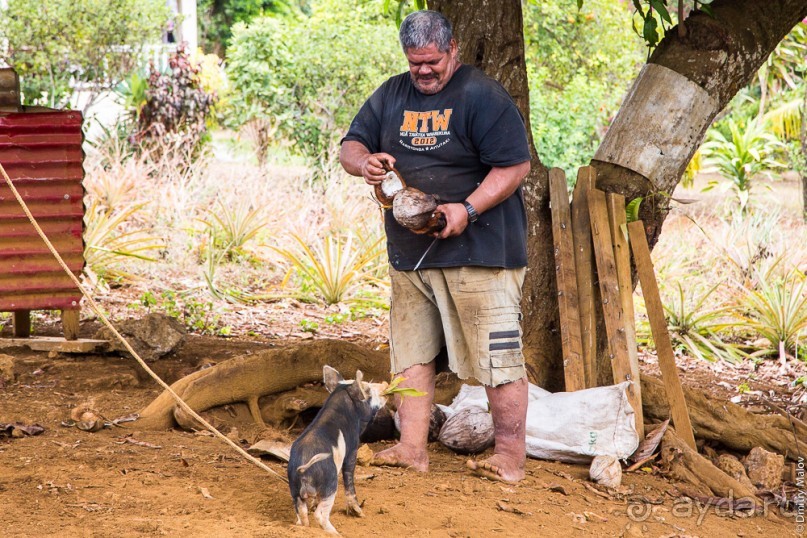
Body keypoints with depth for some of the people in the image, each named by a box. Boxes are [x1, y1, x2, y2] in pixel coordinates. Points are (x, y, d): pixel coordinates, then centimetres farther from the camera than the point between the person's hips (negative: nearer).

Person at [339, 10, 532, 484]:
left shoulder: (482, 97, -8)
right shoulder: (391, 96, 13)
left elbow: (515, 165, -13)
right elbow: (350, 146, 14)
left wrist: (468, 208, -24)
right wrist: (363, 161, -11)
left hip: (478, 251, -7)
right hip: (409, 252, 7)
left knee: (496, 356, -6)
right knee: (411, 354, 8)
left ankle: (511, 458, -2)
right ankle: (412, 450, 14)